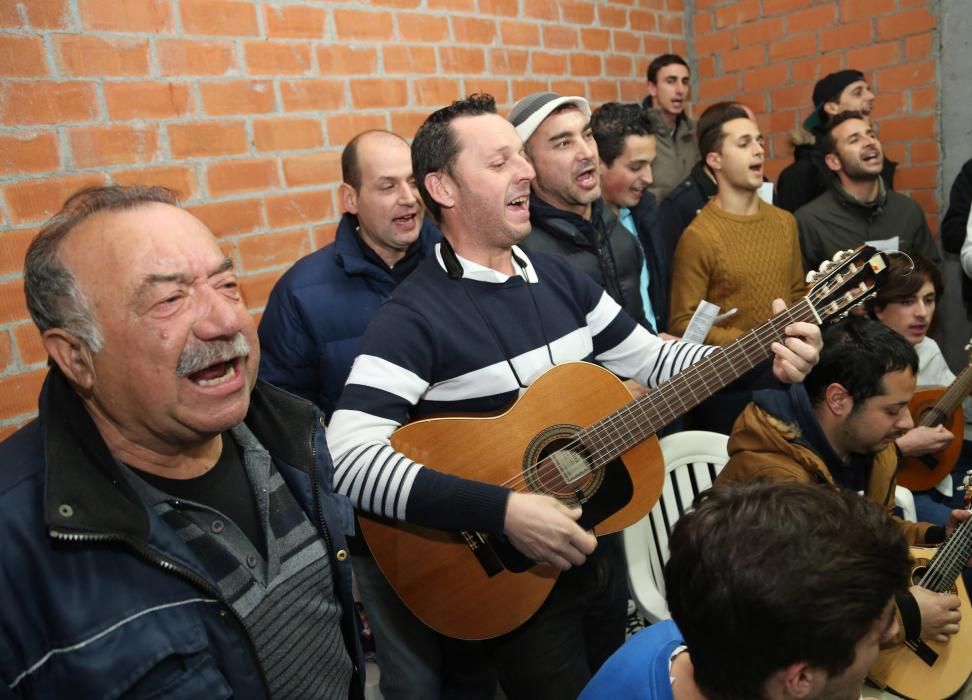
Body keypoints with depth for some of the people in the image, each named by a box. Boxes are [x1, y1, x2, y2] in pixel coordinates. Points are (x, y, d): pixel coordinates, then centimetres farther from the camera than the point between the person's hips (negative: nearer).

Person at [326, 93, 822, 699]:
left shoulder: (560, 277, 1)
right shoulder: (415, 316, -22)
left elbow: (648, 359, 7)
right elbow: (348, 456, -31)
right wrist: (502, 510, -35)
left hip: (597, 546, 7)